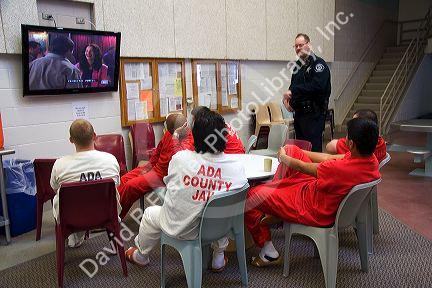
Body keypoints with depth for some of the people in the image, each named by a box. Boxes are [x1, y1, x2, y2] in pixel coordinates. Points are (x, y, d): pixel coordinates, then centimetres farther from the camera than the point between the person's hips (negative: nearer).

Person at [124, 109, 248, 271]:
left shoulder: (180, 158, -18)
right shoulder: (238, 167, -16)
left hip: (181, 229, -1)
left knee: (150, 213, 29)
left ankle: (140, 256, 54)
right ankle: (218, 260, 46)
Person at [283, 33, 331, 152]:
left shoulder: (318, 64, -8)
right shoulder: (298, 65, 18)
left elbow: (317, 86, -22)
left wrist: (293, 91, -17)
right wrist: (287, 98, 4)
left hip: (314, 114, -8)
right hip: (299, 113, 8)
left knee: (313, 150, -8)